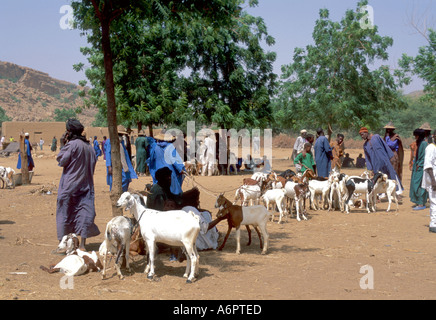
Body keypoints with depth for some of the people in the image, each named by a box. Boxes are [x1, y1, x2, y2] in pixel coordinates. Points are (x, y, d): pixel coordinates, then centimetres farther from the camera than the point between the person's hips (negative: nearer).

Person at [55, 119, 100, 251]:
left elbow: (61, 160, -10)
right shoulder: (89, 146, 8)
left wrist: (64, 145, -1)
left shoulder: (72, 144, -14)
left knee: (65, 213, 3)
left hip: (70, 186, -6)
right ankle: (82, 244, 4)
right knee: (83, 213, 5)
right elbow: (93, 163, 14)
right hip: (85, 185, 6)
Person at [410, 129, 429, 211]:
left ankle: (421, 204, -6)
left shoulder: (424, 143, -14)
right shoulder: (419, 143, 15)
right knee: (416, 184, 10)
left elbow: (424, 156, -18)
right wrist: (415, 162, 14)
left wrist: (419, 165, -18)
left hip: (421, 168, -10)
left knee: (419, 185, -9)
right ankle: (420, 203, 14)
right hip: (418, 166, 10)